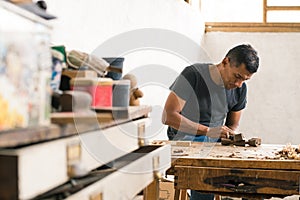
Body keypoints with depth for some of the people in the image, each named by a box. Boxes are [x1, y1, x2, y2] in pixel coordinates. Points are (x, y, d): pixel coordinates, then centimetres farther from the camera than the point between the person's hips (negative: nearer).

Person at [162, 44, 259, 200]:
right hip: (185, 140, -5)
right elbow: (168, 116, -19)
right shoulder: (193, 75, -15)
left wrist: (229, 135, -12)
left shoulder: (240, 89, 2)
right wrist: (208, 131, -26)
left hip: (215, 142, 5)